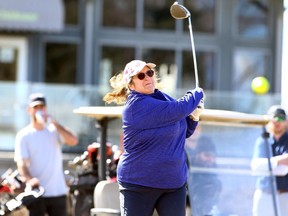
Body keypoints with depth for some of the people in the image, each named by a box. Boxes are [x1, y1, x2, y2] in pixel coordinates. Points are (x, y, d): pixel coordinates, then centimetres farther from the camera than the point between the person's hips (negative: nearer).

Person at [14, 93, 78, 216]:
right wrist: (29, 179, -30)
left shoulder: (54, 131, 7)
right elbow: (21, 163, -10)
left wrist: (54, 123, -16)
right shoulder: (23, 135, 0)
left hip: (58, 192, 3)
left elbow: (73, 141, -11)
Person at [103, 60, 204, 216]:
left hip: (174, 182, 7)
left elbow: (183, 132, 20)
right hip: (138, 184, -7)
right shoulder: (137, 105, -18)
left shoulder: (163, 98, 8)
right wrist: (198, 93, -3)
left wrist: (194, 116, -1)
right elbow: (180, 109, -23)